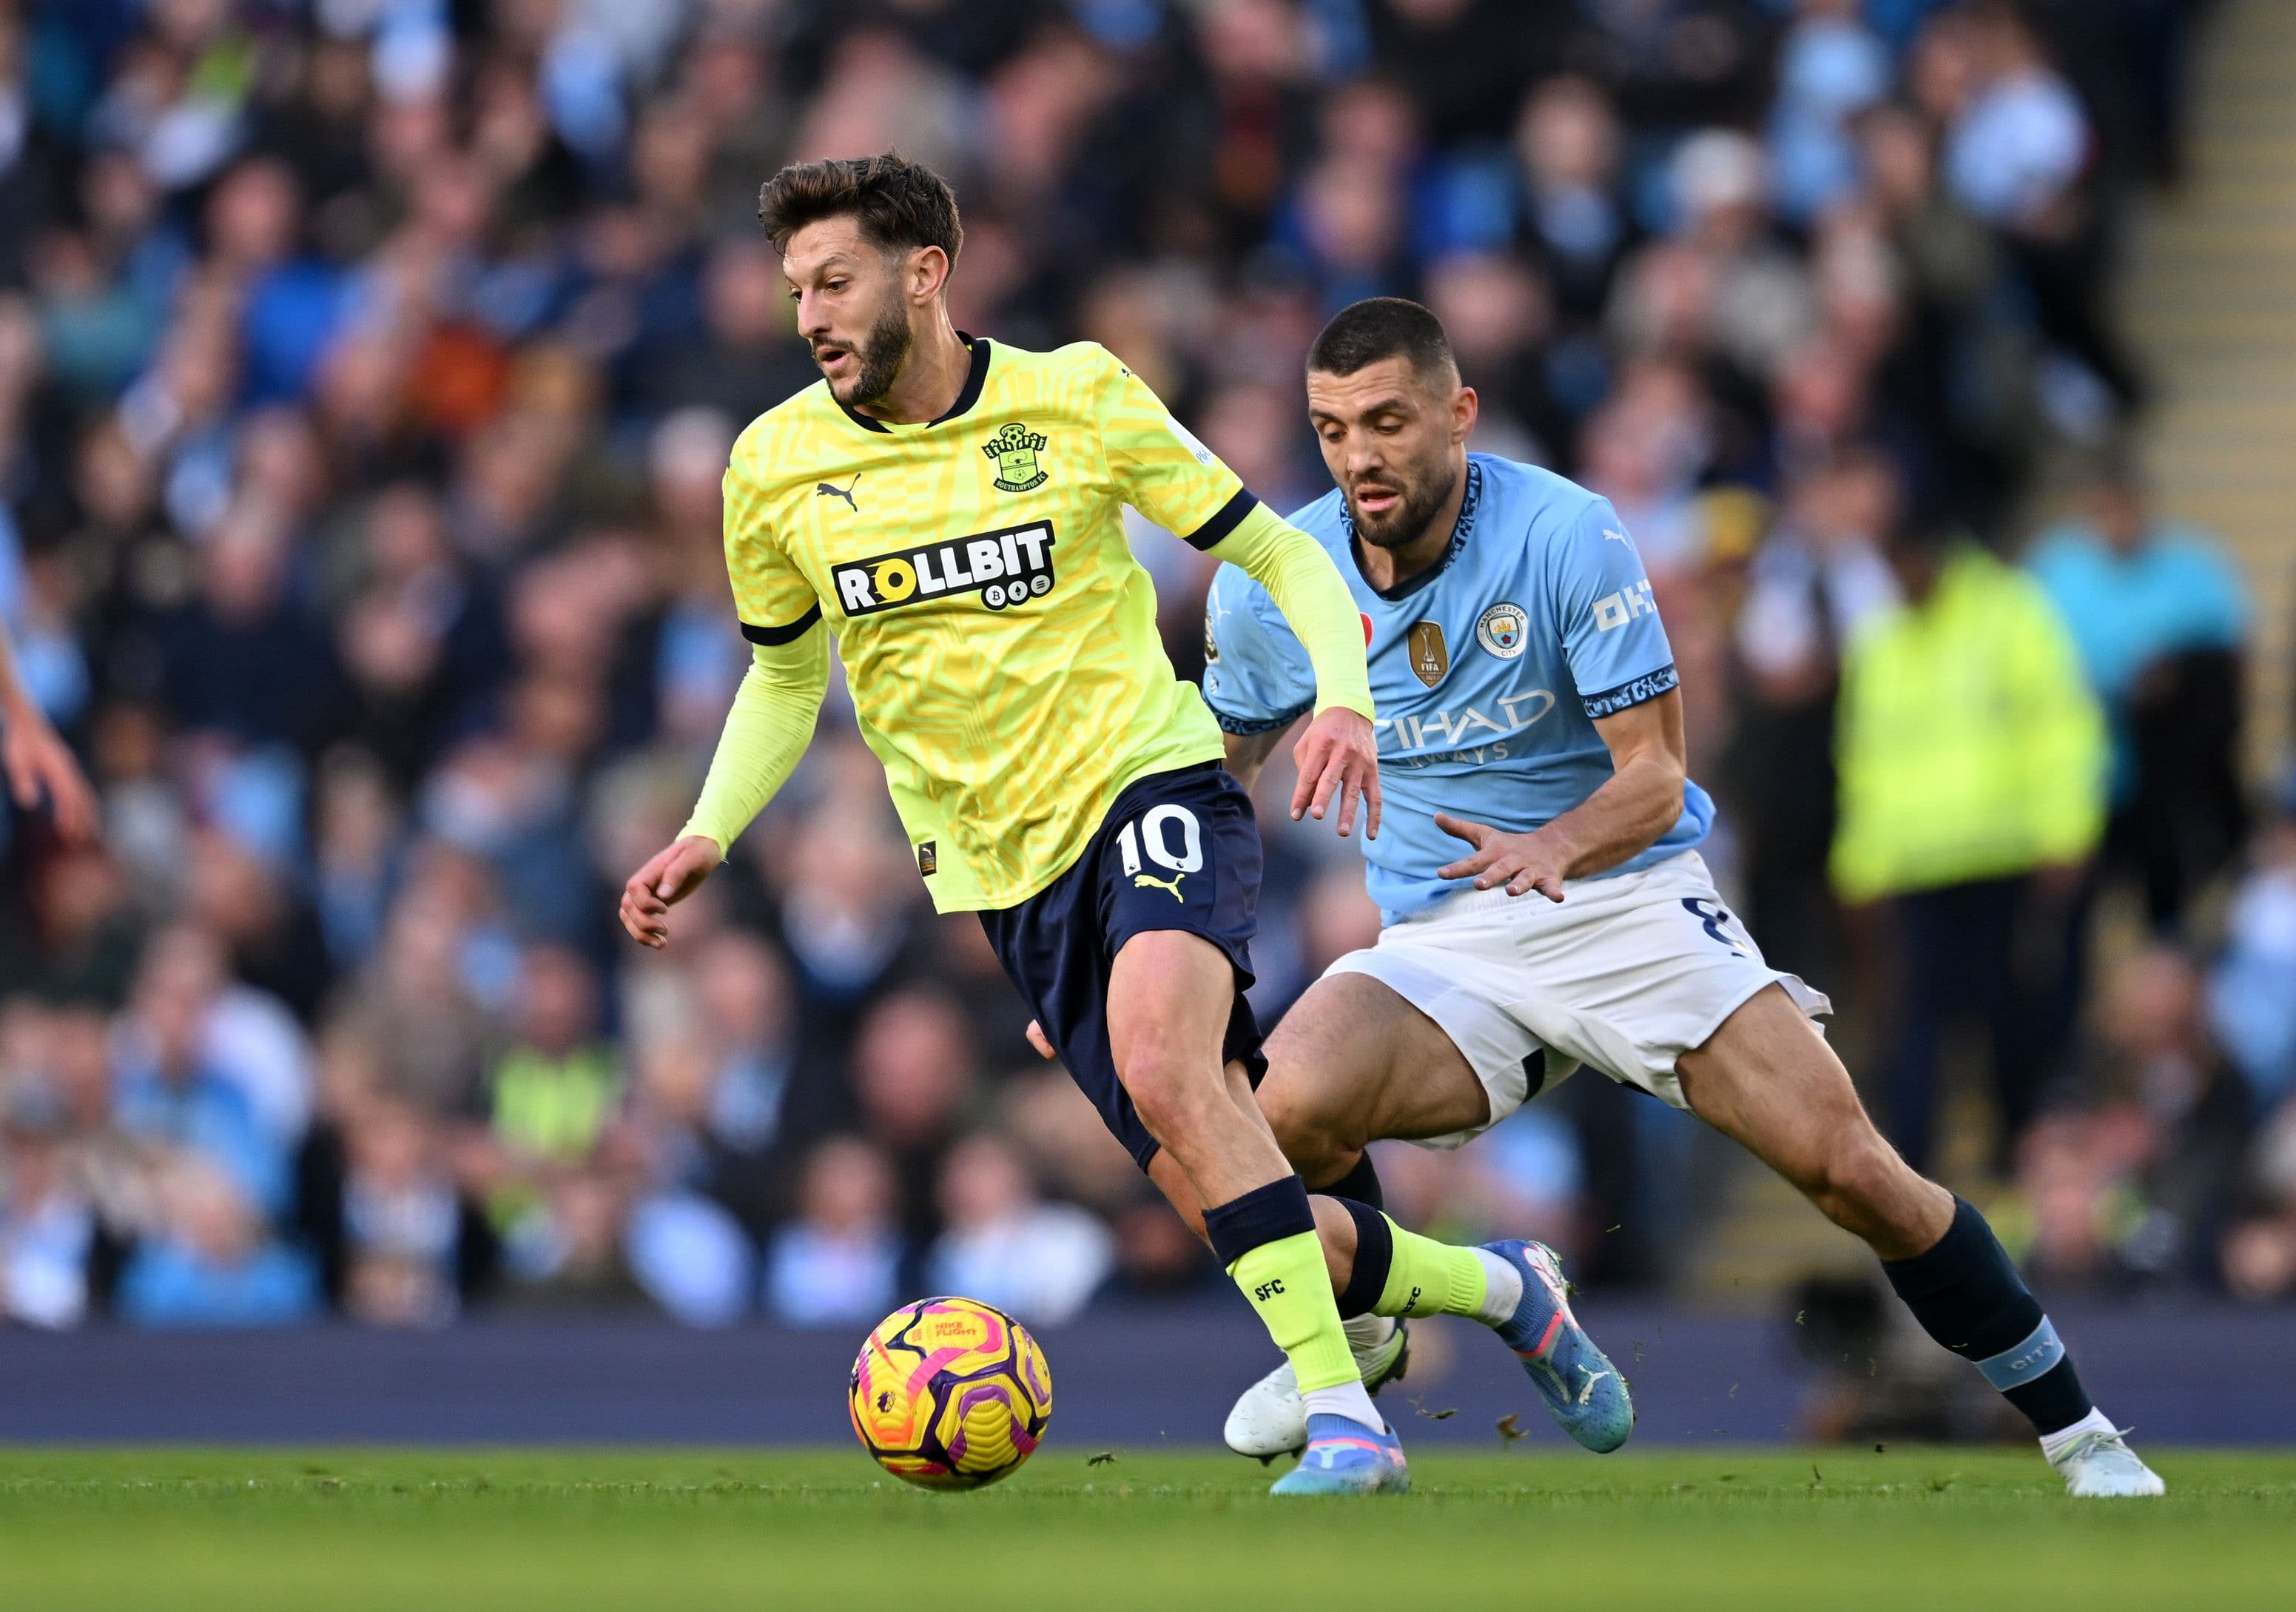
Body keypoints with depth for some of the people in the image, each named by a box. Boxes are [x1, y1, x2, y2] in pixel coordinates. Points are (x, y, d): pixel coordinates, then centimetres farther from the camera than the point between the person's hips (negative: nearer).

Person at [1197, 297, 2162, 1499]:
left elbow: (1653, 779, -15)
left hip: (1629, 901, -2)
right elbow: (1211, 768, 13)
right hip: (1439, 947, 2)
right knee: (1284, 1108, -28)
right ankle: (1353, 1329, 5)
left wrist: (1556, 846, -37)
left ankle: (2076, 1433, 6)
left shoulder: (1568, 535, -15)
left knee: (1854, 1175, -13)